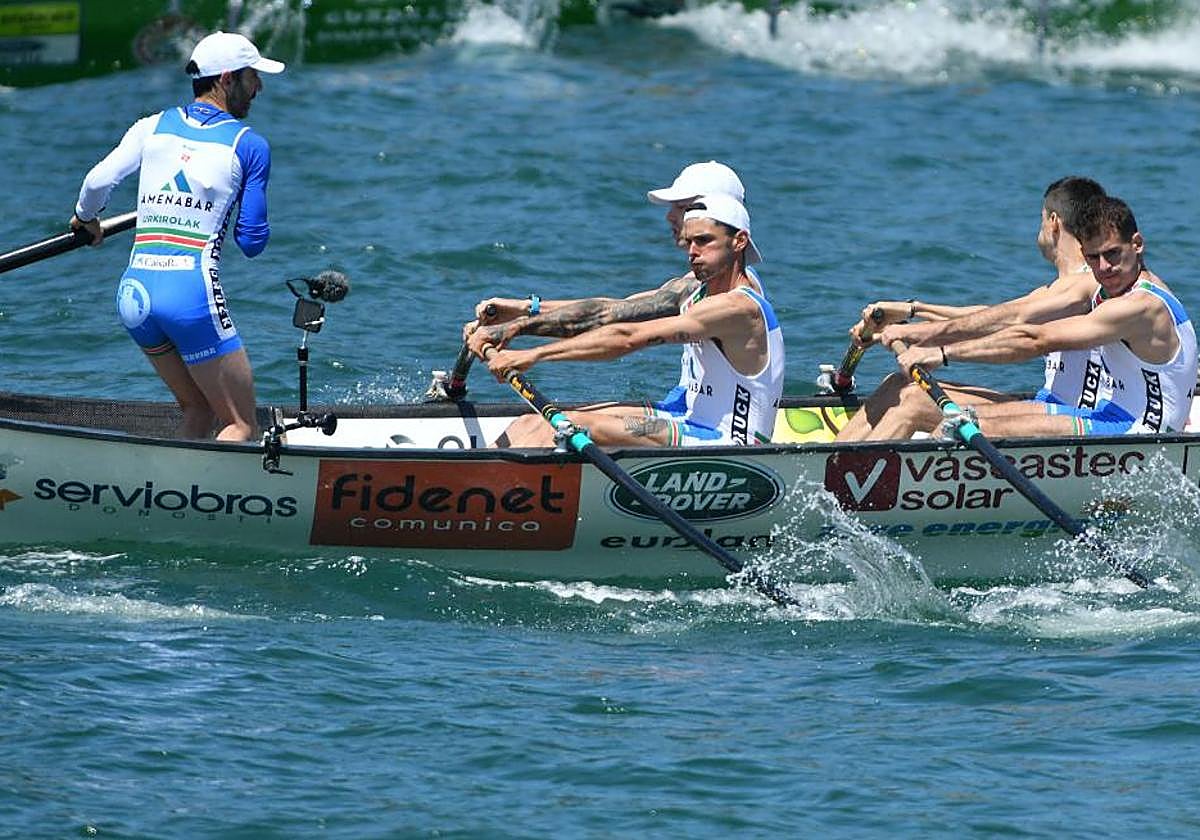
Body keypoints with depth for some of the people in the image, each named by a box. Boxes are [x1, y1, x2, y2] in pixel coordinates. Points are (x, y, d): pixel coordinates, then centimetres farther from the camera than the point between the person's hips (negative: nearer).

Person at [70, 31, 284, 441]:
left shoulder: (153, 126, 12)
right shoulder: (250, 145, 1)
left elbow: (98, 181, 0)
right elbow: (252, 243, 1)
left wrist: (86, 219, 22)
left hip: (134, 292, 6)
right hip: (192, 293, -6)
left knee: (198, 410, 23)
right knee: (240, 427, 2)